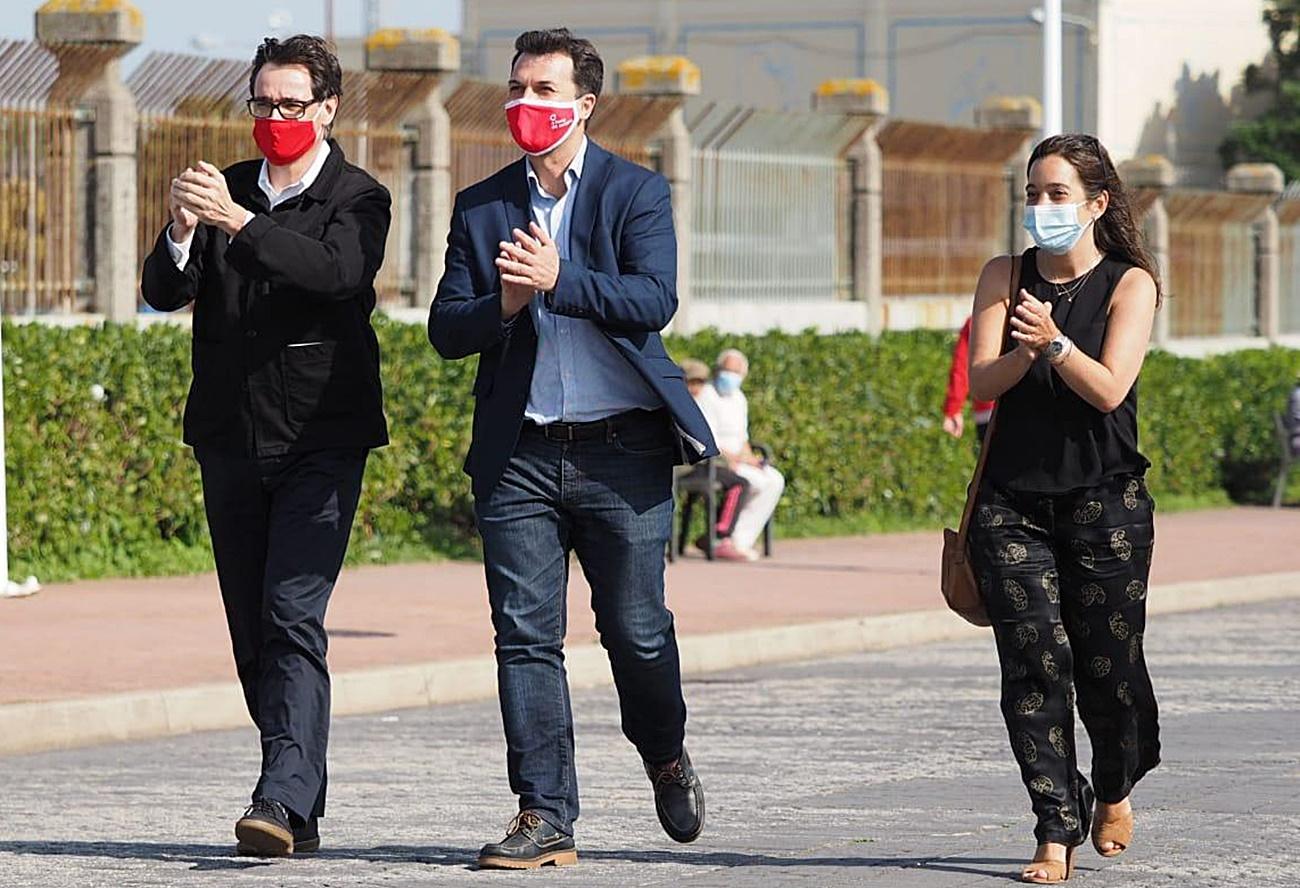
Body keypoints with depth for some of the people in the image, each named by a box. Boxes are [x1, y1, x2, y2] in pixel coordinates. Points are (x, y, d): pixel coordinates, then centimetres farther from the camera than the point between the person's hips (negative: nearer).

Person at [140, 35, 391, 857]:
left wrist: (237, 220, -32)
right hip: (231, 441, 5)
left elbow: (336, 270, -23)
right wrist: (183, 232, -20)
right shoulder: (226, 188, 11)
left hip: (320, 442, -5)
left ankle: (281, 799, -26)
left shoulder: (358, 199, -2)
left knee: (294, 620, -17)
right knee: (253, 634, 7)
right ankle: (304, 811, 14)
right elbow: (163, 293, 1)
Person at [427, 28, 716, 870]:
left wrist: (559, 280, -23)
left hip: (622, 449, -2)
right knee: (526, 637, -3)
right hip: (519, 453, 2)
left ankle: (668, 759, 31)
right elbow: (447, 328, 6)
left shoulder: (637, 192, 3)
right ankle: (545, 818, 1)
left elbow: (654, 301, -11)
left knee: (637, 629, 2)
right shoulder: (481, 207, 11)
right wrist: (504, 305, -14)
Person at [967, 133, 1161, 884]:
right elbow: (982, 382, -4)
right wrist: (1025, 351, -23)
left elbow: (1108, 389, -12)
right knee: (1034, 665, -8)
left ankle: (1115, 791, 32)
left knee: (1108, 666, 2)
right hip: (1014, 501, 2)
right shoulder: (1005, 277, 7)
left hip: (1105, 500, -2)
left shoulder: (1131, 283, 0)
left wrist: (1055, 342, -28)